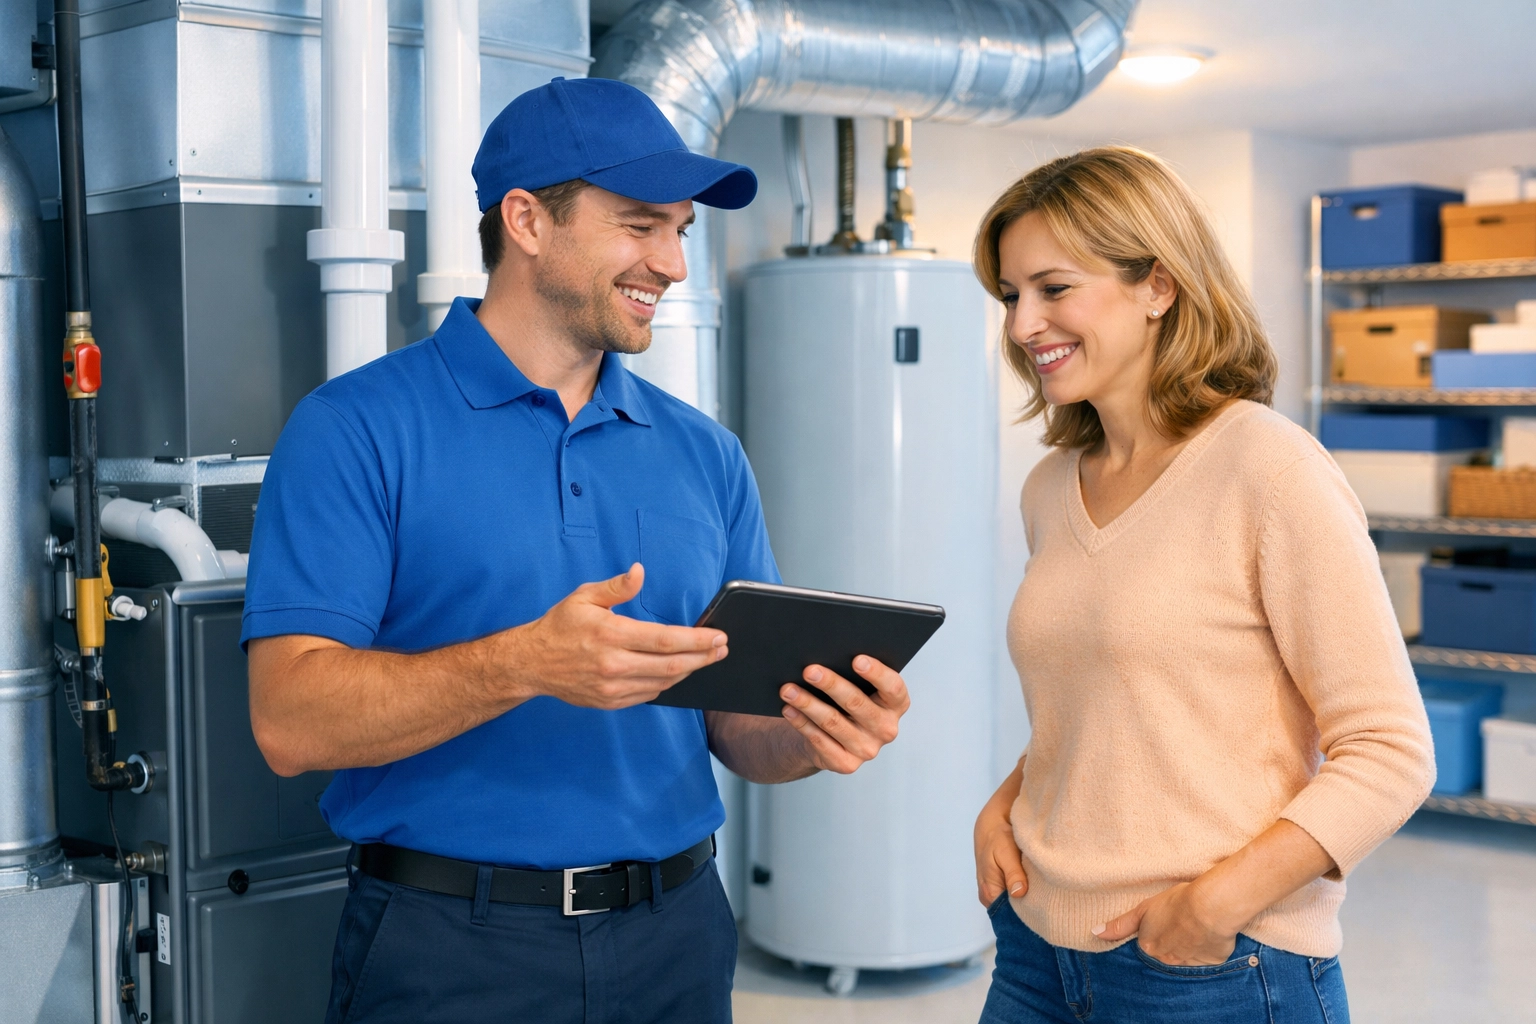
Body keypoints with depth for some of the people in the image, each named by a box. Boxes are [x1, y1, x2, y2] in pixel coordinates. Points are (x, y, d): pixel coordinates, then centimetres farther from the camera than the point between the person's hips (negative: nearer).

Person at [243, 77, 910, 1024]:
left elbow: (738, 726, 9)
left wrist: (814, 732, -13)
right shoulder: (360, 429, -7)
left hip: (675, 941, 5)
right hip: (450, 947, -4)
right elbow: (291, 718, -15)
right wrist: (525, 665, -29)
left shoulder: (706, 455, 7)